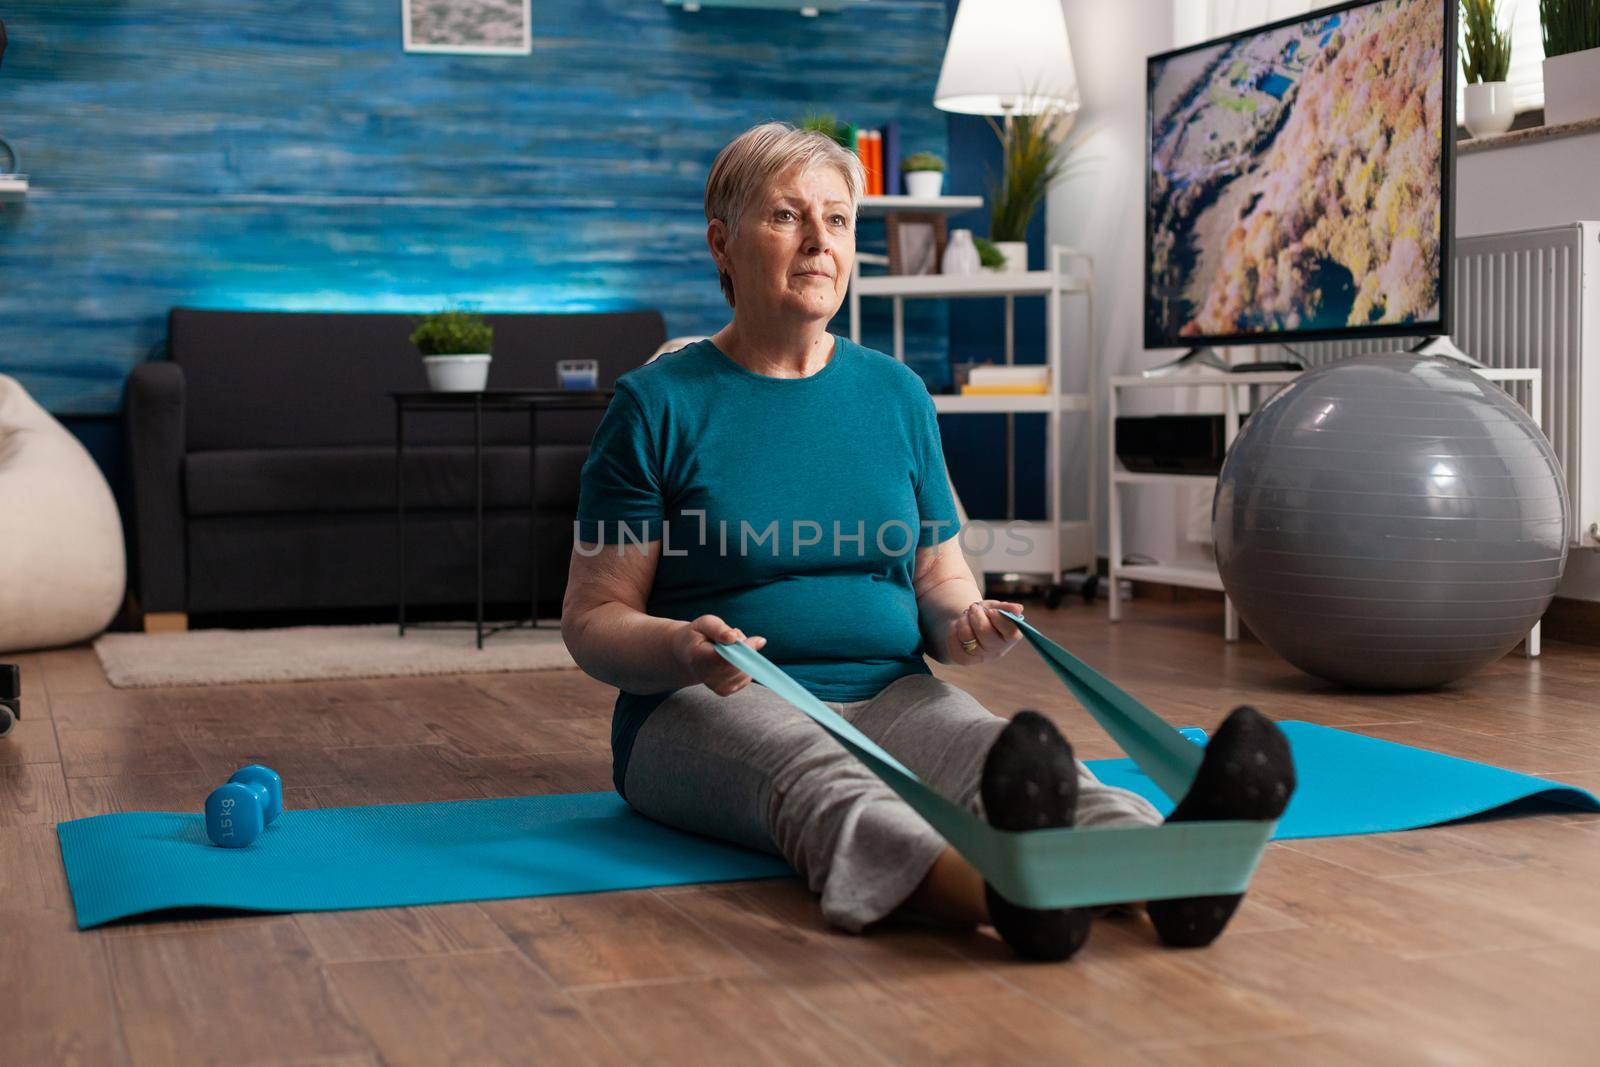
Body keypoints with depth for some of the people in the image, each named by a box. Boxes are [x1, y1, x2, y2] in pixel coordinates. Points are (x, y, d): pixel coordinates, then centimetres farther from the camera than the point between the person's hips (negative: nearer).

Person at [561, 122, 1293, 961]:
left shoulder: (895, 394, 13)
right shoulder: (658, 404, 0)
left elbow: (939, 574, 17)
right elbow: (592, 616, -1)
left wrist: (962, 623, -8)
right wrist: (681, 649, -24)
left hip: (888, 694, 4)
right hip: (712, 708, -4)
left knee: (991, 751, -31)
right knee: (816, 779, -39)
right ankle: (997, 889, -70)